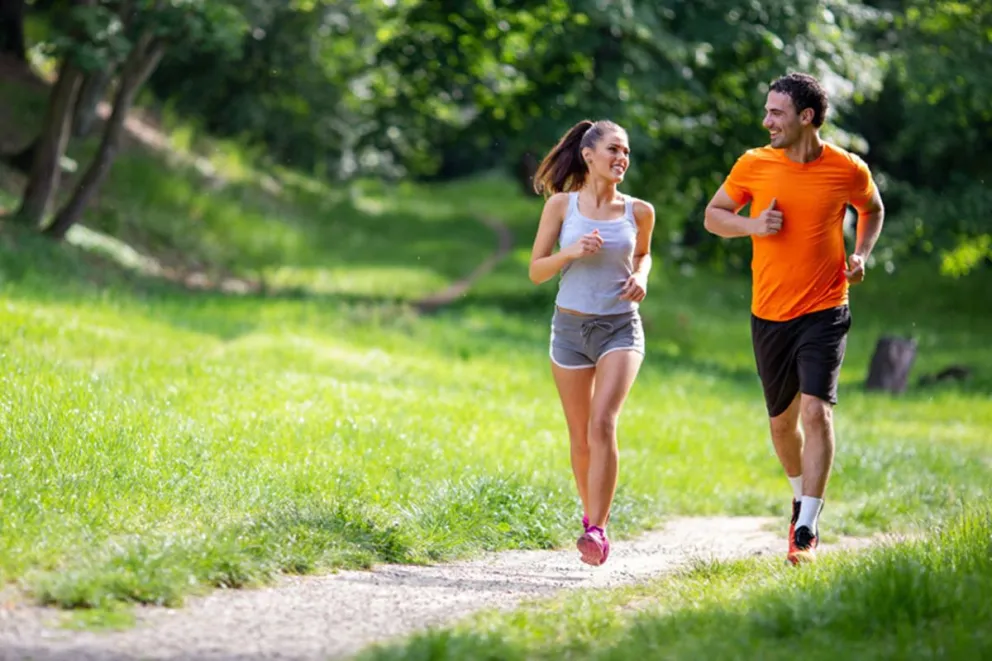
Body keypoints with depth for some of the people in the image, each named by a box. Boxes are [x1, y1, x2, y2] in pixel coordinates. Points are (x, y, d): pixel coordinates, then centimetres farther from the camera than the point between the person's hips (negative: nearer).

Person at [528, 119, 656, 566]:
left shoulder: (639, 212, 1)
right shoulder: (561, 205, -2)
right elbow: (536, 271, 1)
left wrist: (640, 277, 0)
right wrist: (571, 252, -17)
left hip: (620, 328, -1)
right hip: (570, 327, 1)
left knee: (603, 423, -19)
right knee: (580, 436, 8)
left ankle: (596, 531, -20)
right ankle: (592, 515, 30)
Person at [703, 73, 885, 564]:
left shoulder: (848, 170, -5)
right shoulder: (754, 165, -3)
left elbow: (872, 210, 16)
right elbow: (713, 214, 9)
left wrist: (861, 254, -1)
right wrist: (752, 225, -11)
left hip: (824, 311, -3)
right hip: (769, 315, 3)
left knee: (816, 410, -17)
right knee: (781, 420, 13)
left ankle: (807, 529, -15)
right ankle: (801, 497, 41)